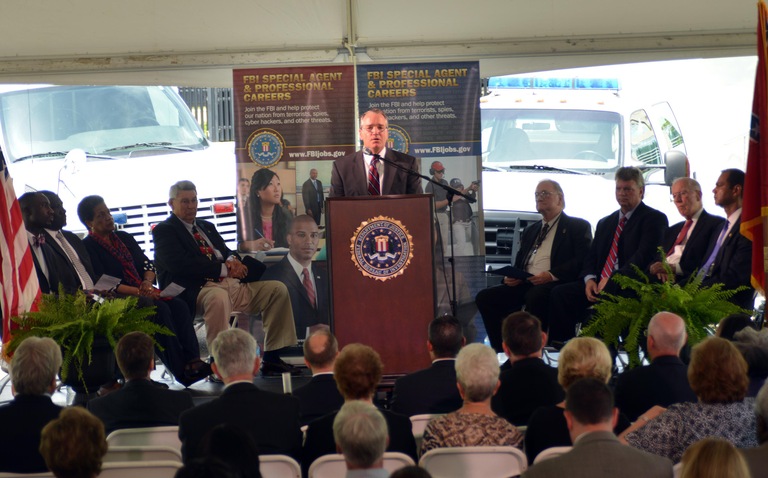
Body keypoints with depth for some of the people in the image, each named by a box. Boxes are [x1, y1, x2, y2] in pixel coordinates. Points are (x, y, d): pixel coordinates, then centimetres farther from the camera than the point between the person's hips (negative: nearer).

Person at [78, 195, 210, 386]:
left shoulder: (123, 238, 22)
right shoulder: (88, 247, 0)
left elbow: (147, 264, 16)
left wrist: (147, 282, -7)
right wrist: (138, 291, -17)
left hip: (144, 293, 7)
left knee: (179, 306, -21)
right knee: (160, 309, -31)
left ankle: (192, 361, -32)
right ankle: (181, 370, -33)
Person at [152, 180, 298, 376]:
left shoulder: (206, 227, 28)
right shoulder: (164, 231, 2)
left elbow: (226, 251, 23)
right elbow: (180, 264, -14)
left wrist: (232, 259, -5)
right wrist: (224, 269, -14)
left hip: (230, 283, 8)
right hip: (199, 289, -8)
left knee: (277, 289, -5)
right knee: (218, 298, -41)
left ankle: (271, 359, -6)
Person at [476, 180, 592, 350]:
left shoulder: (578, 226, 8)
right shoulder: (530, 231, 29)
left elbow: (583, 261, -7)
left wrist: (552, 275, -20)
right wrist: (511, 277, 5)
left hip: (555, 284, -7)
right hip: (524, 285, 7)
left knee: (536, 296, -39)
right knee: (484, 297, -14)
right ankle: (502, 350, -14)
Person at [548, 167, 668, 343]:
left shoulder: (654, 218, 4)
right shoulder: (605, 223, 27)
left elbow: (644, 255, -10)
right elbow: (591, 256, 21)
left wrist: (612, 281, -18)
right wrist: (589, 279, -3)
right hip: (599, 285, 6)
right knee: (559, 294, -18)